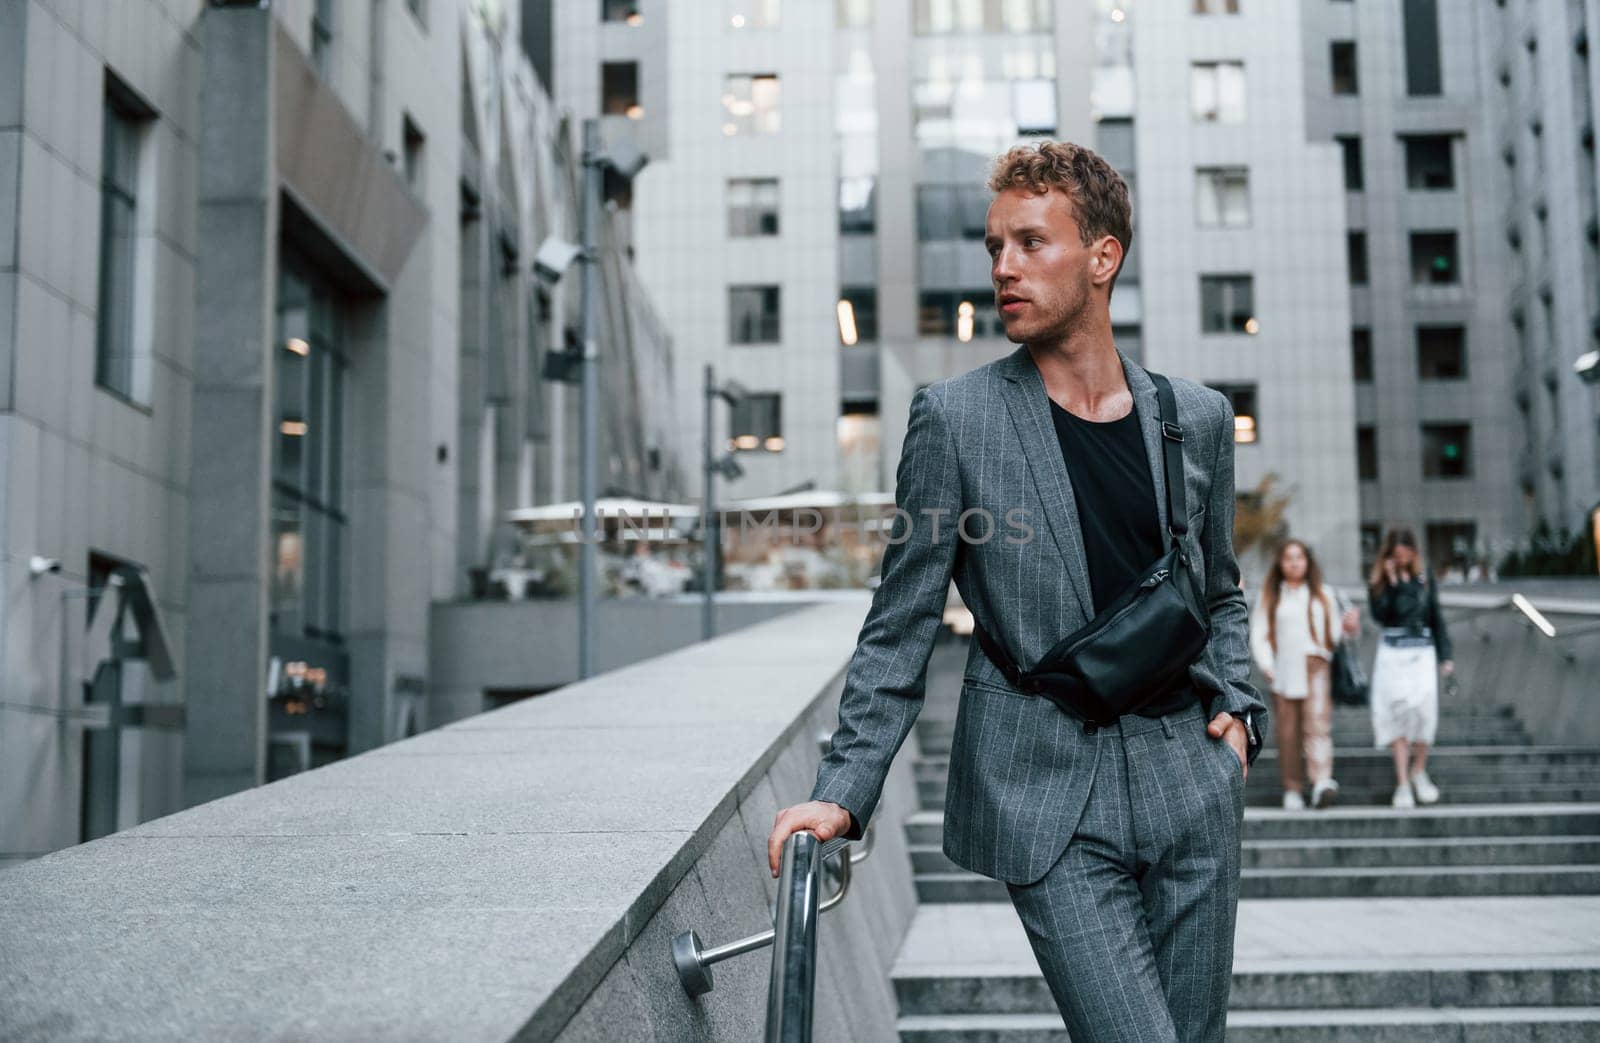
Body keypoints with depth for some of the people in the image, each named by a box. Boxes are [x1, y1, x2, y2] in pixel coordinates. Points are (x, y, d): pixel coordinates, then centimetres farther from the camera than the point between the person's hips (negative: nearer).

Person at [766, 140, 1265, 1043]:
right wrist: (843, 793, -7)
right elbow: (901, 629, -1)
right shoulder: (955, 418, -3)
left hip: (1188, 784, 4)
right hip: (1045, 799, -4)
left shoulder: (1197, 418, 7)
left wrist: (1237, 706, 5)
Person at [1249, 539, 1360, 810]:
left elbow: (1335, 633, 16)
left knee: (1318, 723, -18)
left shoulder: (1323, 595, 18)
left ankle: (1321, 783, -30)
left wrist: (1348, 627, -6)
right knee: (1288, 734, -1)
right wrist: (1266, 665, -7)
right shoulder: (1269, 597, 14)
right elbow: (1258, 634, 7)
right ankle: (1292, 790, 8)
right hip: (1283, 674, 1)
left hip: (1316, 671, 0)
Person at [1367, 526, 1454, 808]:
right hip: (1392, 655, -1)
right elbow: (1379, 615, -12)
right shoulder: (1378, 582, 2)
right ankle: (1402, 783, -4)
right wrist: (1392, 583, -16)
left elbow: (1436, 618, 9)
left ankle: (1418, 771, 19)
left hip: (1423, 654, 1)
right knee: (1397, 714, -6)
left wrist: (1445, 656, 7)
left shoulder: (1424, 579, 6)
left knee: (1425, 712, -4)